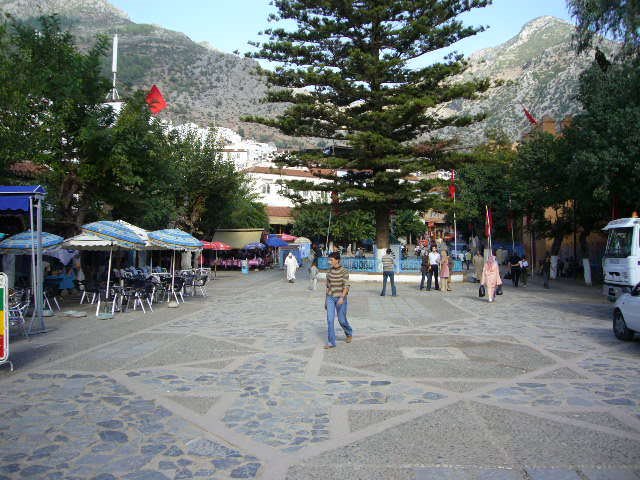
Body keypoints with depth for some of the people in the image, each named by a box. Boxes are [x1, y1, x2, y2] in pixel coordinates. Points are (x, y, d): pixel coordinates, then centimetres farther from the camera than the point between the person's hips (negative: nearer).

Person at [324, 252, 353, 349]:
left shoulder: (344, 271, -9)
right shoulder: (329, 272, 5)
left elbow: (346, 285, -15)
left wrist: (342, 297, -28)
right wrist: (326, 300, 15)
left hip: (341, 298, -4)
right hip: (330, 298, 4)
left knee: (342, 320, 6)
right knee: (330, 320, -6)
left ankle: (349, 333, 36)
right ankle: (331, 342, 0)